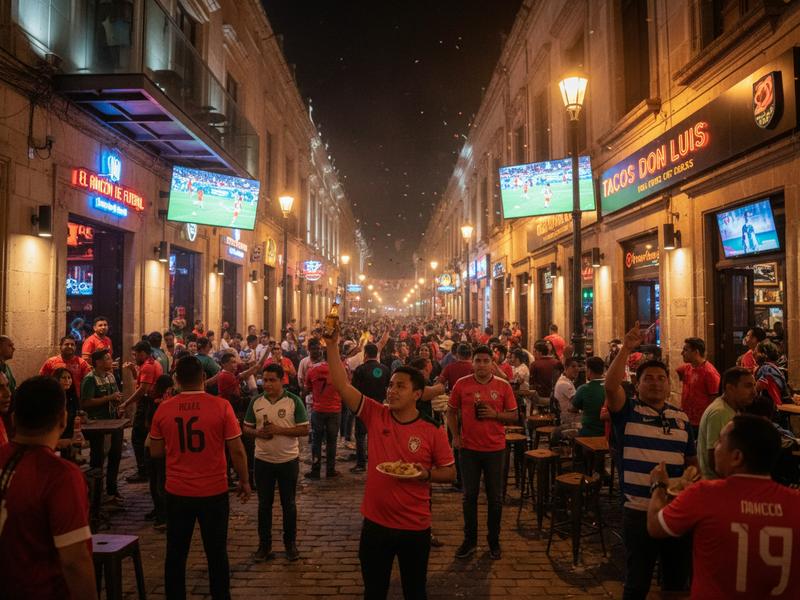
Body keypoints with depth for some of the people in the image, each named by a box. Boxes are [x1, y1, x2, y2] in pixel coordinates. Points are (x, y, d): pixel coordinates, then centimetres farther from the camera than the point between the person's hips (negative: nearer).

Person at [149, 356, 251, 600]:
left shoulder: (163, 409, -5)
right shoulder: (221, 406, -13)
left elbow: (155, 452, 5)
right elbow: (237, 450, -10)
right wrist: (244, 481, 3)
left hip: (177, 492, 2)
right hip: (214, 492, -2)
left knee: (176, 553, 17)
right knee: (216, 552, 13)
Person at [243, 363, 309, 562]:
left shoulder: (294, 401, -9)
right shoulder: (256, 402, 0)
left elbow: (305, 429, -10)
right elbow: (247, 428, 7)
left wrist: (280, 430, -21)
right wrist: (258, 433, -15)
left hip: (288, 460, -2)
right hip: (263, 461, 2)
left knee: (288, 503, 11)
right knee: (264, 504, 12)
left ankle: (290, 543, 27)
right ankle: (264, 544, 27)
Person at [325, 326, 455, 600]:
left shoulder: (433, 431, -11)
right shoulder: (375, 415, -6)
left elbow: (450, 472, -2)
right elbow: (341, 385, -13)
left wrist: (426, 474, -22)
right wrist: (333, 344, -21)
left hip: (415, 527, -2)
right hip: (375, 523, 2)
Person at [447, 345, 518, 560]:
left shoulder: (503, 386, -2)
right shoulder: (461, 384, -2)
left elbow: (513, 416, 2)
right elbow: (451, 412, 6)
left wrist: (495, 414, -16)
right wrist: (455, 436, -4)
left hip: (495, 448, 0)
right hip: (469, 448, 0)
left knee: (495, 498, 10)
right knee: (469, 496, 10)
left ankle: (494, 541, 27)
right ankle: (470, 540, 25)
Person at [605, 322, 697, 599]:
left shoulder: (681, 418, 8)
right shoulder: (628, 411, -6)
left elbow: (691, 460, 16)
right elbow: (611, 386, -25)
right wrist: (626, 348, -27)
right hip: (638, 510, -4)